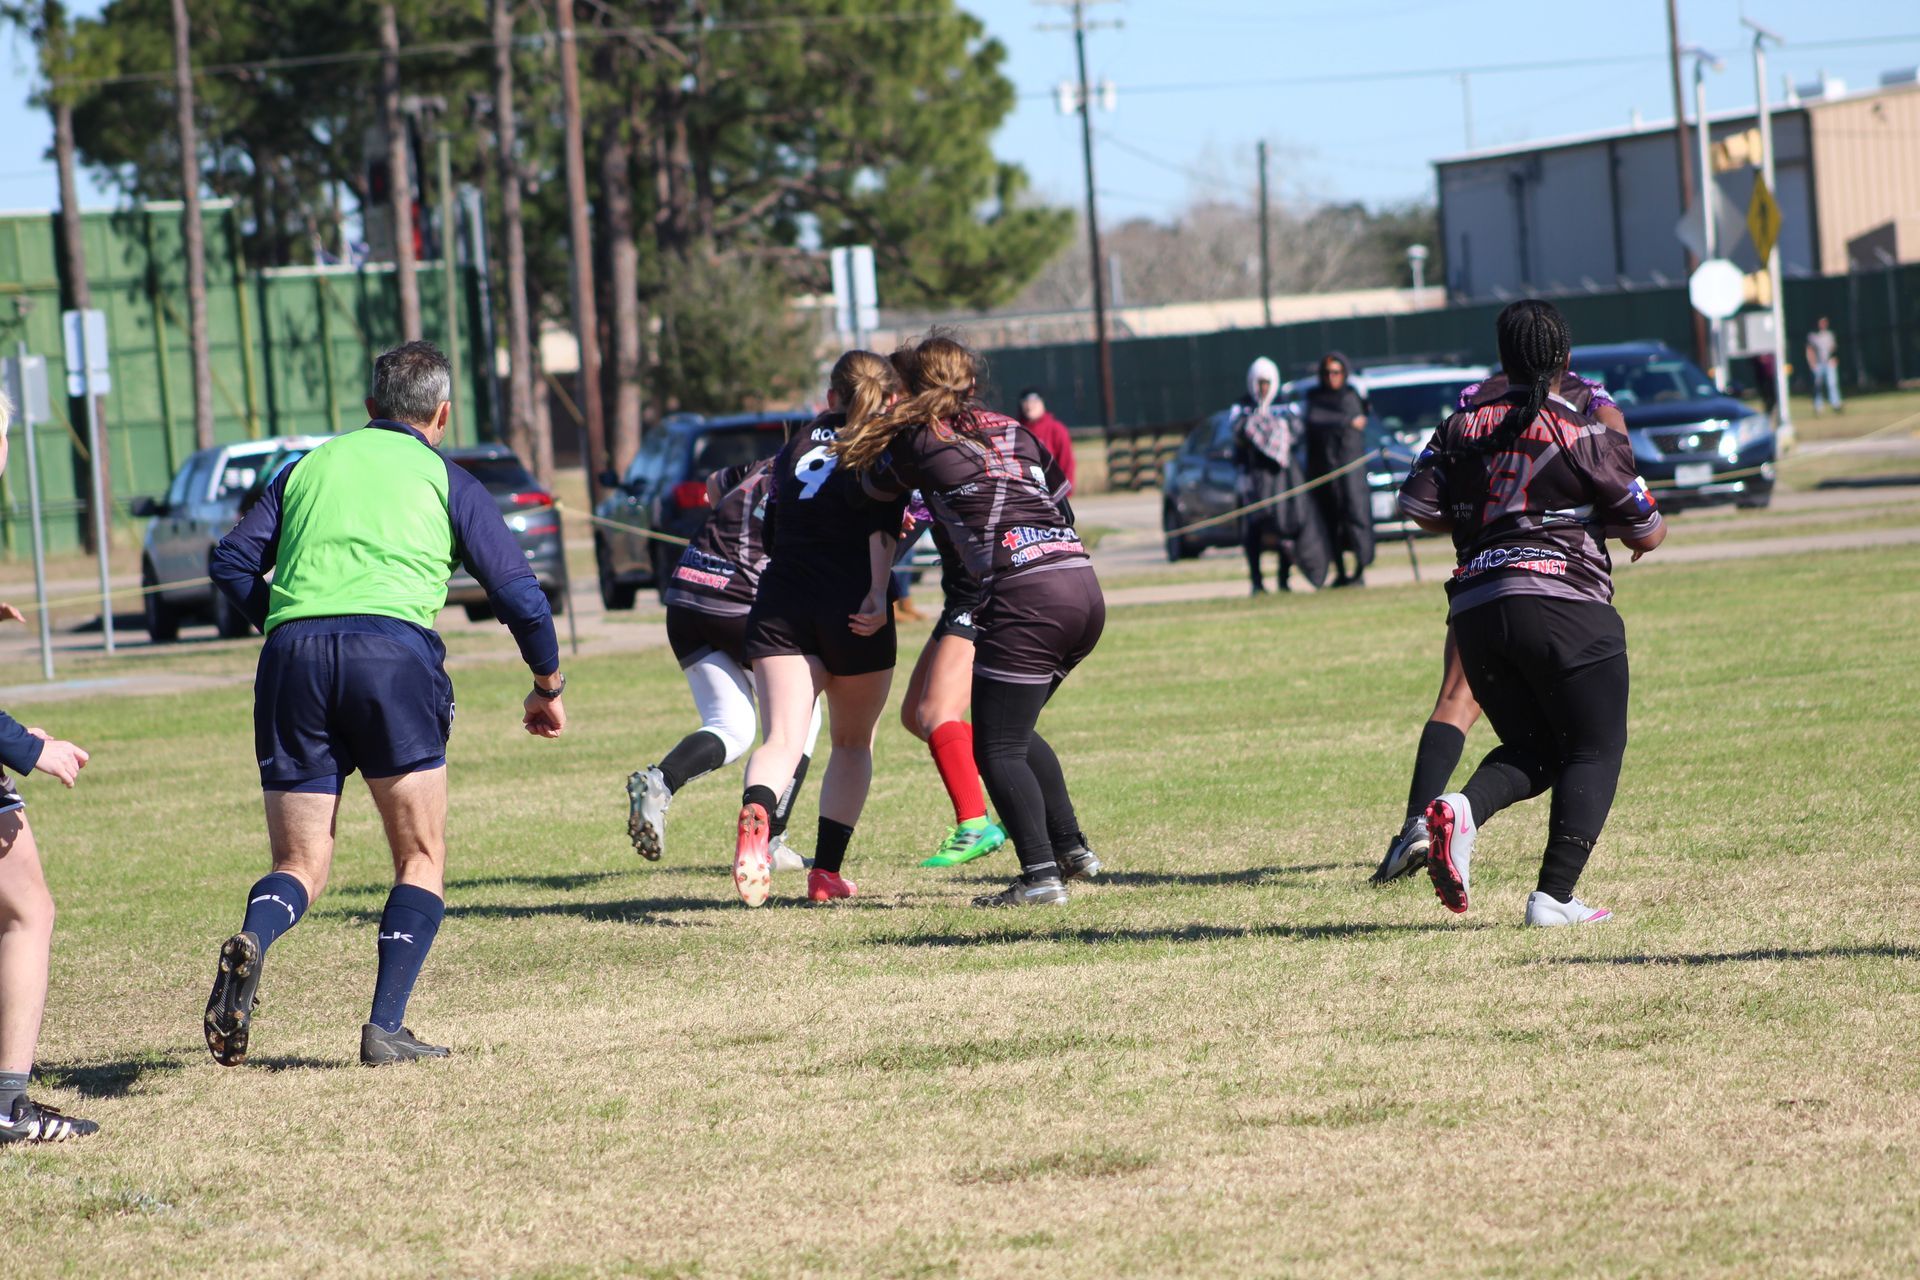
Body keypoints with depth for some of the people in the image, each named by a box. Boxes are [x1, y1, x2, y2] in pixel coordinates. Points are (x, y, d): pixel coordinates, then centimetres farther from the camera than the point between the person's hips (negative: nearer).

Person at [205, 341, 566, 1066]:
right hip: (393, 648, -3)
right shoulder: (445, 481, 15)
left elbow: (232, 562, 15)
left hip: (293, 654, 3)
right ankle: (385, 1028, -3)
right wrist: (548, 686, 25)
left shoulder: (307, 468, 23)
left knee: (301, 865, 9)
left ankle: (251, 941, -24)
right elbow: (518, 592, 11)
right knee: (421, 861, 11)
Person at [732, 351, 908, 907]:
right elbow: (883, 527, -11)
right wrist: (878, 592, -18)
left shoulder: (801, 442, 20)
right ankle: (827, 870, 12)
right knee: (853, 744, 17)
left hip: (779, 607, 2)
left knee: (782, 741, -10)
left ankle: (756, 814, -43)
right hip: (852, 608, -2)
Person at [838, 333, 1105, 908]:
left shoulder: (920, 439, 2)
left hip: (1025, 596, -7)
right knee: (1015, 732, 23)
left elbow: (873, 485, 19)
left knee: (996, 748, 0)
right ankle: (1072, 849, 21)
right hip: (1085, 589, 7)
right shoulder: (1013, 432, 20)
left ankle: (1041, 875, -8)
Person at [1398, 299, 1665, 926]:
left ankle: (1462, 809, -13)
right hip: (1564, 604, -5)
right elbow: (1646, 533, 2)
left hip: (1474, 609, 5)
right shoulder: (1587, 431, -2)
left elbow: (1418, 506, 8)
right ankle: (1554, 896, -10)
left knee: (1531, 747, 18)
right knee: (1594, 750, 4)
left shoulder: (1464, 423, 9)